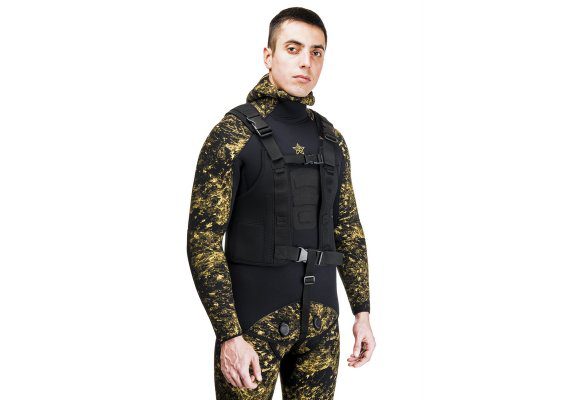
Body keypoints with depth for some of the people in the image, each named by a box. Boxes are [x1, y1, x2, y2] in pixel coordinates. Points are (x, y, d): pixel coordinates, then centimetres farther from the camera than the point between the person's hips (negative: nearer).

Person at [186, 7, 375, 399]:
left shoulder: (331, 139, 10)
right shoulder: (233, 133, -9)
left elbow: (349, 229, 16)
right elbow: (203, 241, -12)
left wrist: (363, 312, 10)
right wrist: (229, 336, -18)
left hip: (321, 318, 5)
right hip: (253, 319, -5)